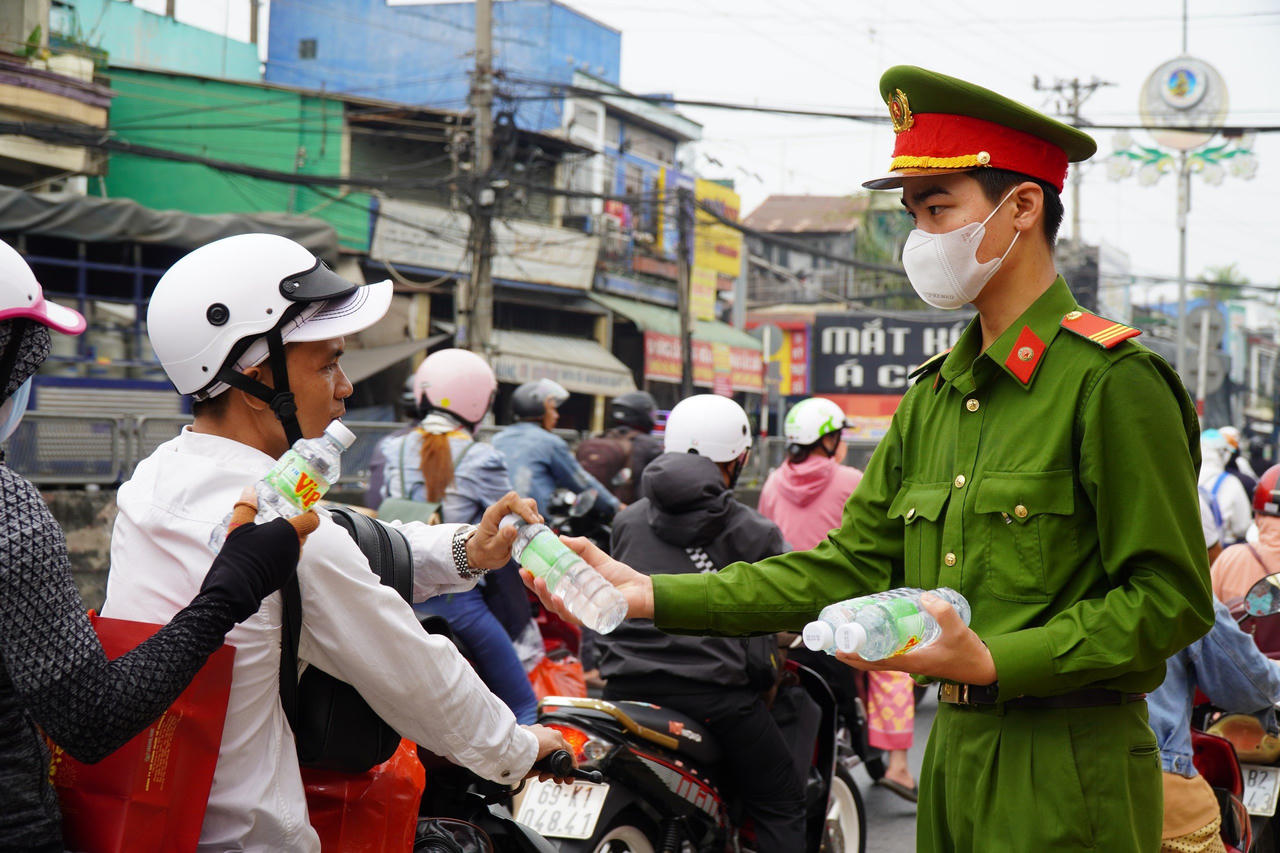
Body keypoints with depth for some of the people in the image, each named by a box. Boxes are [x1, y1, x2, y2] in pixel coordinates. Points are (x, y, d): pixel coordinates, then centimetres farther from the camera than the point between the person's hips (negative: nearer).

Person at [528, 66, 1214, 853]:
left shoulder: (1110, 380, -11)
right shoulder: (935, 397, 13)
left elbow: (1171, 600, -14)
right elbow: (845, 567, 12)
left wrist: (994, 662, -23)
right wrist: (651, 597, 5)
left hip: (1067, 782, -7)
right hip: (952, 755, 8)